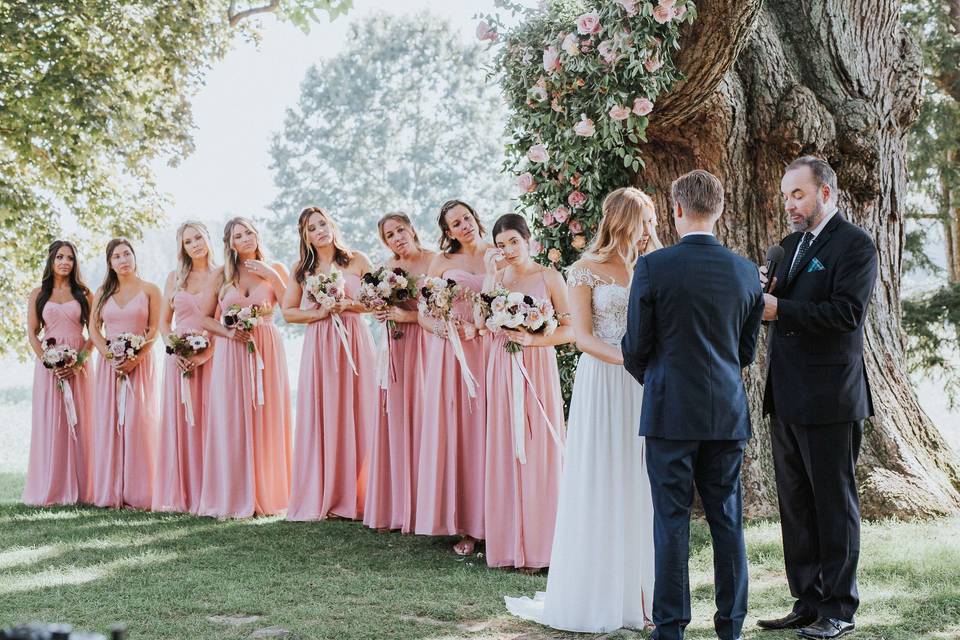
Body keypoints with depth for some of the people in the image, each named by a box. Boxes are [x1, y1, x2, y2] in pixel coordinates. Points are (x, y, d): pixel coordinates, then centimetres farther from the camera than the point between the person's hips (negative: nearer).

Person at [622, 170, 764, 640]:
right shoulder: (746, 272, 3)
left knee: (672, 520, 2)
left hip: (671, 411, -3)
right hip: (728, 413, 4)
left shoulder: (653, 267, -9)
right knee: (727, 519, 10)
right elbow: (747, 350, 11)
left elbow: (636, 347, -4)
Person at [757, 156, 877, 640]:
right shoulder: (792, 244, 16)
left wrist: (780, 309, -20)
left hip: (829, 399, -8)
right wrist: (763, 297, -3)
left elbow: (847, 311, -20)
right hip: (787, 399, 8)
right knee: (795, 505, 12)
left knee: (834, 504, 1)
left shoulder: (854, 245, -9)